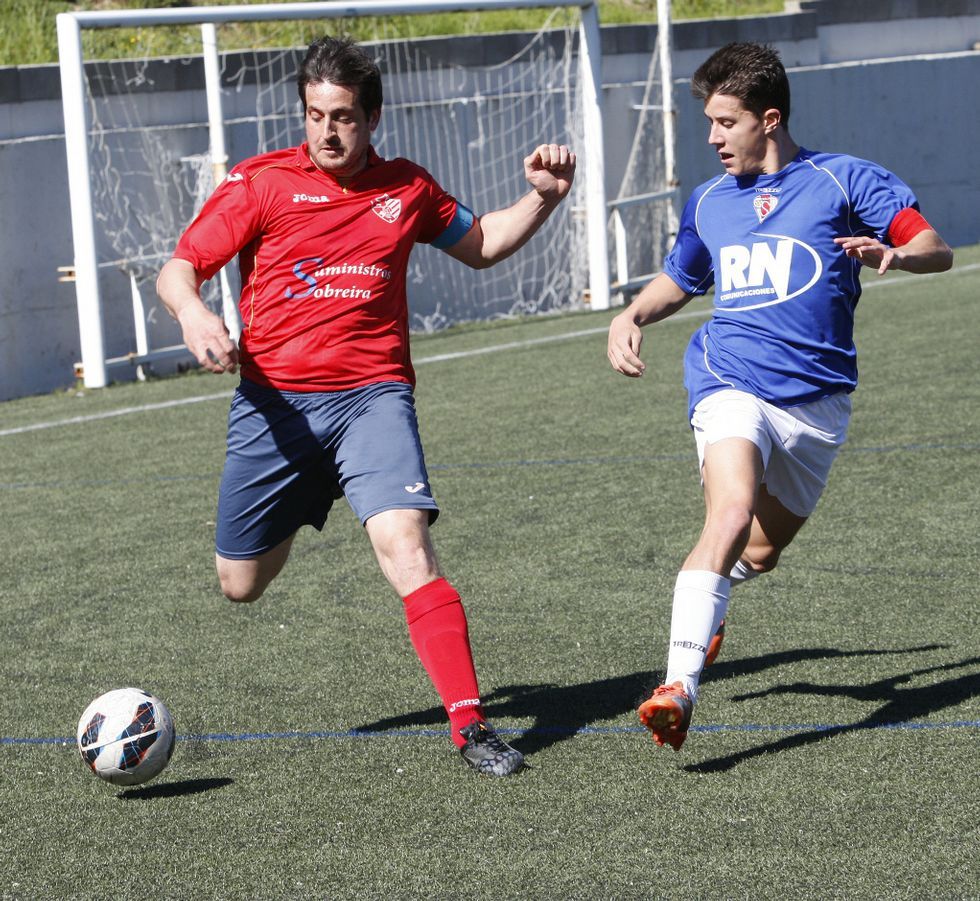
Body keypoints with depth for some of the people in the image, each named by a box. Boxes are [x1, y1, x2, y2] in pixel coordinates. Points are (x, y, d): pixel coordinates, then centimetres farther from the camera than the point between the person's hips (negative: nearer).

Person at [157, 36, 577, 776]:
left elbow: (480, 245, 27)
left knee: (405, 544, -23)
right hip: (274, 401, 0)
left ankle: (471, 727, -21)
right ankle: (290, 518, 47)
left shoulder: (407, 188, 9)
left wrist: (543, 198, 10)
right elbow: (177, 271, -2)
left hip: (372, 396, 0)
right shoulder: (263, 182, 0)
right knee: (240, 584, 8)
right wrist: (193, 313, -25)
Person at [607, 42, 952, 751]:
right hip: (732, 385, 0)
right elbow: (678, 280, 32)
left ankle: (710, 598, 50)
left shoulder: (844, 180, 1)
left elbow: (936, 250, -5)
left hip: (818, 398, 0)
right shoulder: (709, 202, 14)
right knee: (732, 512, -28)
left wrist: (891, 255, -27)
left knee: (761, 551, 12)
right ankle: (678, 686, -37)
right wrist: (633, 315, 12)